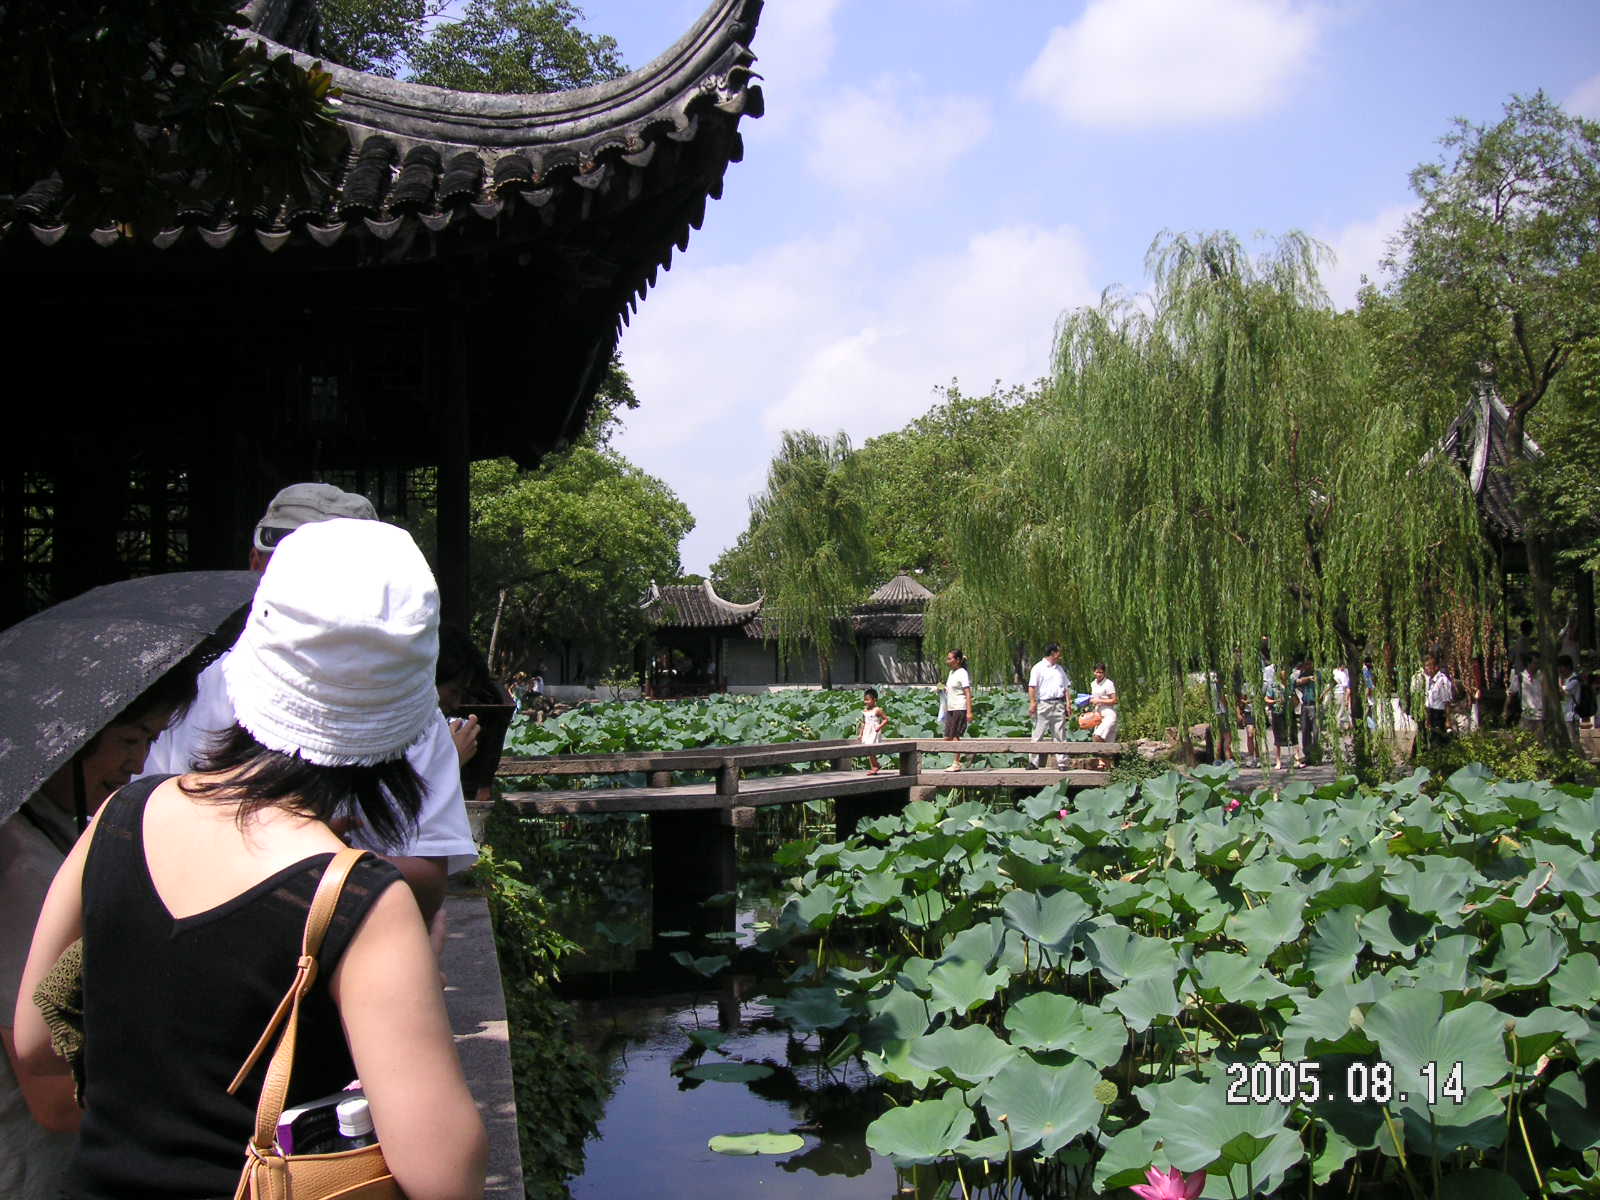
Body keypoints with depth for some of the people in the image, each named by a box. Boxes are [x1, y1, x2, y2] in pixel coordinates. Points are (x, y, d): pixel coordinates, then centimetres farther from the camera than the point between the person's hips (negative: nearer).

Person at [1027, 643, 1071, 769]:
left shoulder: (1060, 669, 21)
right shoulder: (1038, 668, 1)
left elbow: (1066, 687, 21)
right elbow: (1032, 686, -5)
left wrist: (1068, 702, 10)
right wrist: (1032, 702, -14)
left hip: (1058, 705, 5)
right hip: (1043, 704, -5)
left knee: (1060, 734, 1)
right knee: (1038, 734, -3)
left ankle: (1061, 762, 2)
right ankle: (1034, 761, 1)